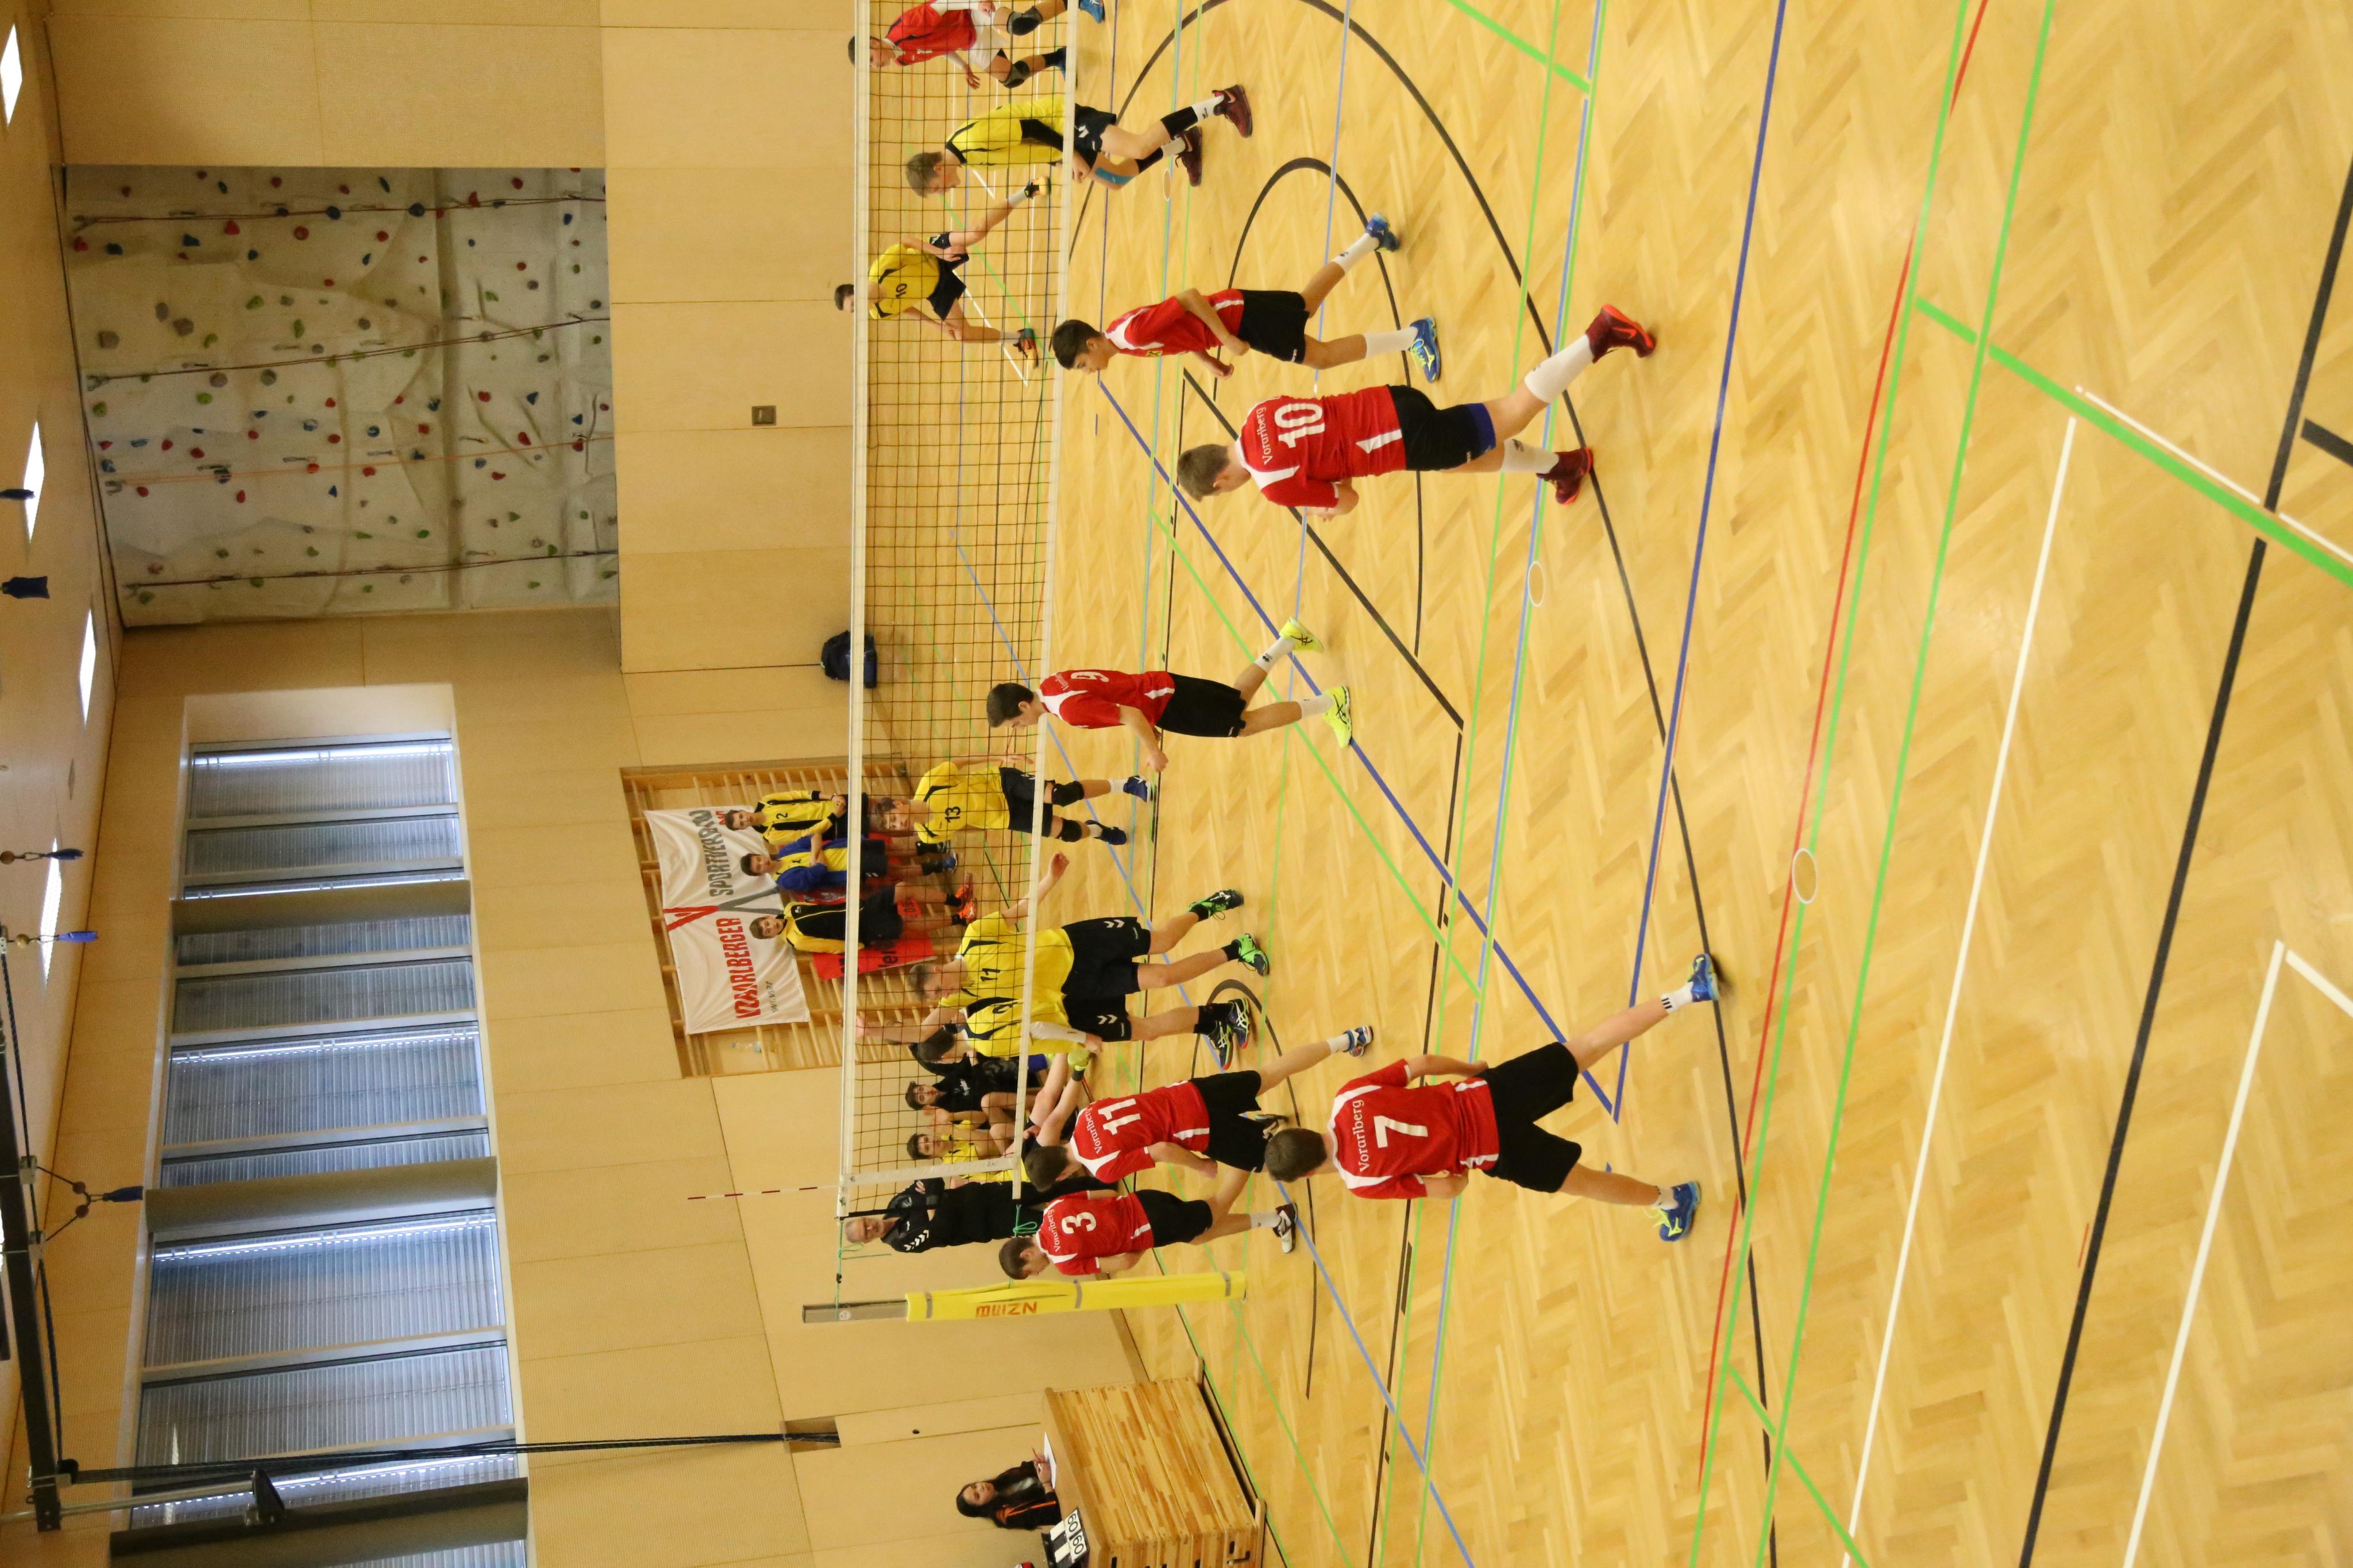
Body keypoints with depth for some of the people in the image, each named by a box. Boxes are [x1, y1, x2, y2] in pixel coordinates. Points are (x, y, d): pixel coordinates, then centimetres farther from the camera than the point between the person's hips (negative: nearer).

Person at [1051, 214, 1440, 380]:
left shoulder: (1134, 331, -29)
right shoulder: (1119, 335, 0)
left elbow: (1188, 297, -28)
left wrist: (1226, 338, -24)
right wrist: (1210, 360, 6)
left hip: (1239, 315, -8)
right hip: (1229, 315, 8)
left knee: (1322, 356, -9)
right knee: (1305, 302, 26)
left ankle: (1414, 336, -7)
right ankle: (1372, 236, 38)